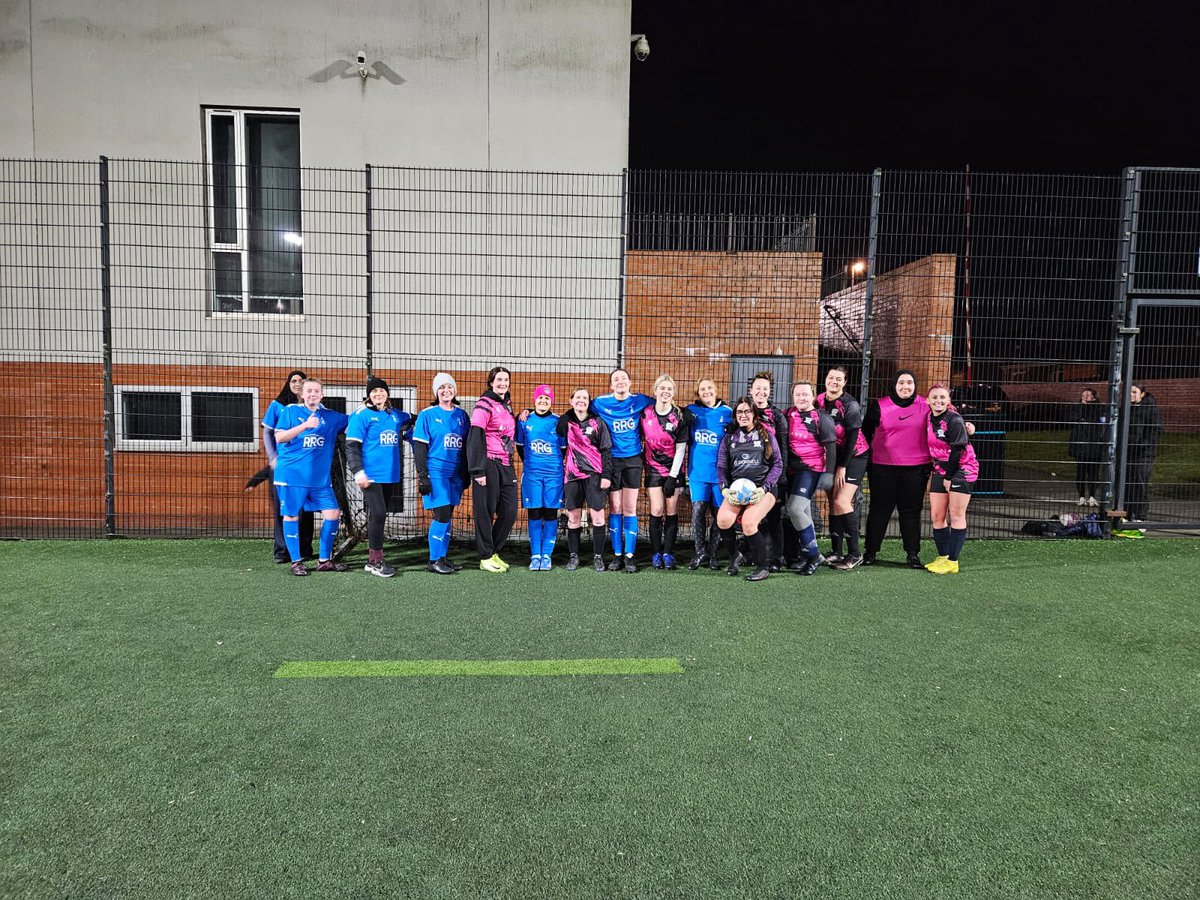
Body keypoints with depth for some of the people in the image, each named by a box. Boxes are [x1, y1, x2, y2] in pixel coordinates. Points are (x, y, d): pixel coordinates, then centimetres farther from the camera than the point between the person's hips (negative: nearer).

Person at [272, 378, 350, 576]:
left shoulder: (330, 416, 10)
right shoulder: (290, 411, 0)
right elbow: (279, 437, -10)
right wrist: (305, 425, -19)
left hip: (320, 477, 4)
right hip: (292, 474, -4)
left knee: (333, 513, 0)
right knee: (291, 515, 1)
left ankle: (324, 560, 12)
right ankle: (296, 561, 13)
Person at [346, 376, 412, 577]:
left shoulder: (396, 415, 13)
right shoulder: (362, 415, -3)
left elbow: (414, 419, 35)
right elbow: (351, 445, -8)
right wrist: (358, 472, -15)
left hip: (391, 475, 6)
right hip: (371, 475, -6)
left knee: (381, 516, 10)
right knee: (378, 514, -12)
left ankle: (373, 560, 18)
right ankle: (375, 561, -2)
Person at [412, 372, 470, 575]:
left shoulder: (461, 415, 11)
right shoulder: (427, 414, -3)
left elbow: (466, 445, 16)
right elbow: (419, 447, -5)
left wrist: (465, 474, 14)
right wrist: (423, 476, -11)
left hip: (455, 473, 5)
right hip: (436, 472, -5)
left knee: (447, 516, 9)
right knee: (442, 516, -10)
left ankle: (443, 557, 19)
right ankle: (434, 561, 0)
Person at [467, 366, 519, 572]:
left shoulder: (507, 406, 18)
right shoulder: (484, 404, -6)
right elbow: (476, 437, -14)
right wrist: (478, 470, -19)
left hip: (506, 465, 8)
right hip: (489, 464, -8)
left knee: (509, 512, 6)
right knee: (485, 511, 0)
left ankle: (494, 552, 22)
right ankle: (485, 558, 10)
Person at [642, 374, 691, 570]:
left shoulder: (679, 417, -7)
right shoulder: (645, 414, -2)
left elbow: (680, 449, -7)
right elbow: (641, 440, 7)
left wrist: (673, 476, -11)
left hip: (674, 469, -1)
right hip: (653, 469, 1)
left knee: (671, 511, 0)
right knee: (657, 510, -5)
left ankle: (668, 553, 8)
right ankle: (656, 553, 6)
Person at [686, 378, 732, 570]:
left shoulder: (726, 412, 3)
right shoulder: (691, 411, 6)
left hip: (720, 471, 0)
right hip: (698, 470, 0)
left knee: (719, 513, 4)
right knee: (698, 510, -9)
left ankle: (712, 554, 17)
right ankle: (700, 552, 3)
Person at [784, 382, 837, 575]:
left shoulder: (821, 417, -6)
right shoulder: (788, 416, 9)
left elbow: (830, 447, -9)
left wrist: (829, 473, -14)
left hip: (812, 469, -7)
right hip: (793, 470, 7)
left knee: (795, 509, -18)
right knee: (803, 513, 12)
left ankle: (814, 555, -8)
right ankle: (809, 557, 21)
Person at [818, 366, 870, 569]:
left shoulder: (850, 405, -15)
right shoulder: (820, 401, 2)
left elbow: (852, 437, -16)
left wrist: (842, 467, -15)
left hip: (854, 457, -6)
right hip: (832, 457, 6)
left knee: (842, 502, -15)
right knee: (833, 503, 4)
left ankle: (855, 554, -5)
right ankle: (837, 553, 11)